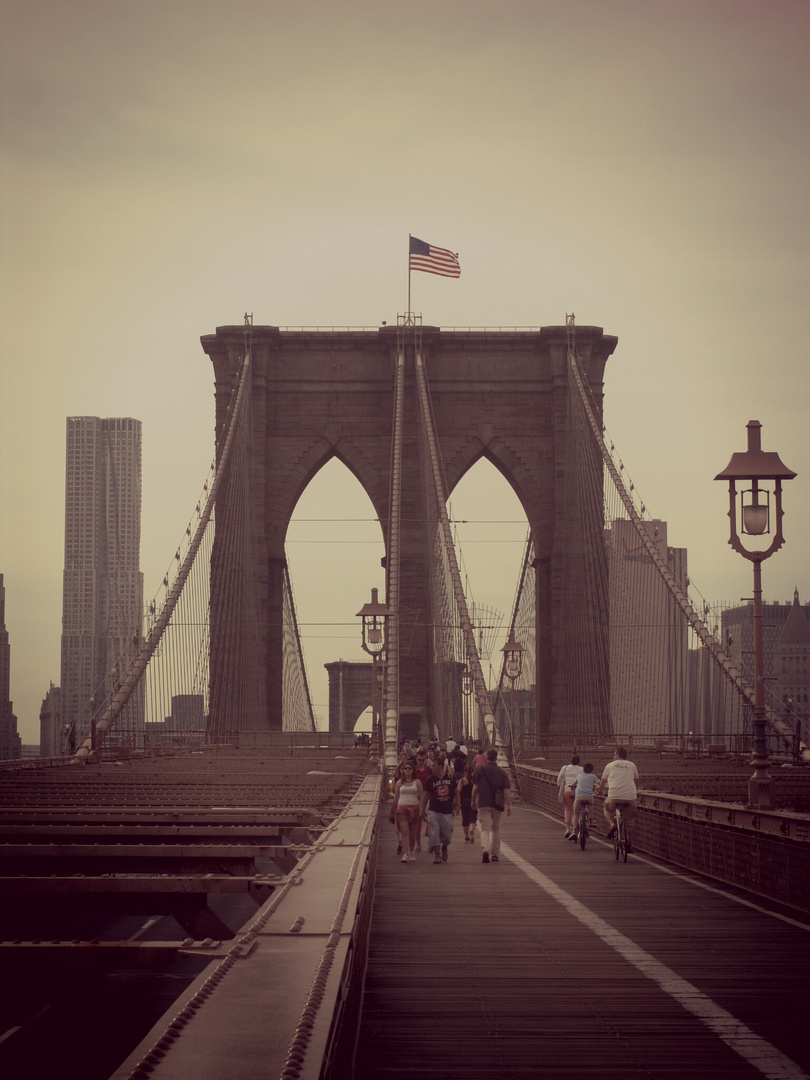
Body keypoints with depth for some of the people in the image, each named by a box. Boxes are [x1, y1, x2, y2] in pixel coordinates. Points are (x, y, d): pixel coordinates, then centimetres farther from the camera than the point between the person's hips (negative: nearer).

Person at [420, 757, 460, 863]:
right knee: (434, 833, -9)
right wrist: (423, 809, 4)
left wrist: (457, 804, 9)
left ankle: (444, 848, 35)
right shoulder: (431, 780, 0)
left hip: (447, 811, 1)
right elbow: (425, 795, 6)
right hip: (434, 811, -1)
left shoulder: (450, 778, 2)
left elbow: (456, 791, 15)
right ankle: (437, 854, -2)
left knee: (447, 834, 6)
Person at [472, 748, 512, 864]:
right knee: (496, 828, 17)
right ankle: (495, 854, 21)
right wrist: (509, 805, 0)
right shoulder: (501, 772, 2)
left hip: (483, 803, -1)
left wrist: (473, 801, 11)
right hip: (497, 804, 1)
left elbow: (475, 788, 0)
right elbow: (507, 790, -2)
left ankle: (485, 849, -28)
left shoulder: (480, 770, 0)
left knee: (485, 829, -3)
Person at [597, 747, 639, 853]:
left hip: (614, 796, -2)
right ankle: (630, 845, 10)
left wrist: (599, 791, 42)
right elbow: (636, 781, 28)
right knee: (629, 821, 14)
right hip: (630, 797, 2)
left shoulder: (610, 765, 12)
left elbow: (603, 781, 23)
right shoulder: (632, 765, 17)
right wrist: (635, 792, 47)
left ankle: (612, 824, -1)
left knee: (606, 809, 27)